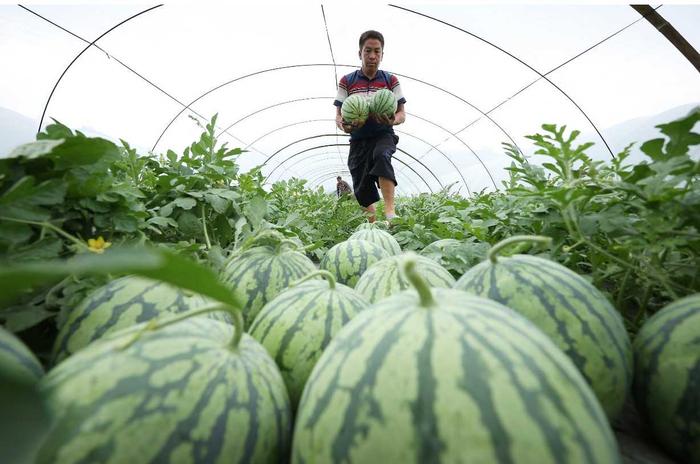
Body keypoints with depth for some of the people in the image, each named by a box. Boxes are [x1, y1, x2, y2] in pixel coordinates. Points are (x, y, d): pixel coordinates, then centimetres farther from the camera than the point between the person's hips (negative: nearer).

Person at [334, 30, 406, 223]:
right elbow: (338, 116, 5)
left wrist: (392, 120, -21)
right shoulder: (346, 81, 5)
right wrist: (343, 126, -21)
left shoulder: (391, 80, 5)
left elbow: (402, 114, 5)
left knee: (381, 156, -37)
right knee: (362, 189, -2)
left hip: (383, 135, -2)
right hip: (358, 140, 2)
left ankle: (390, 211, -42)